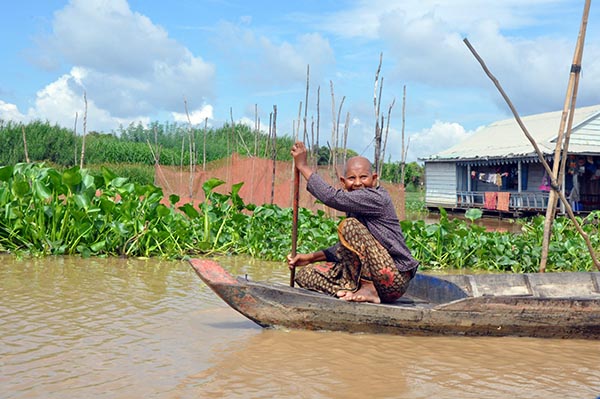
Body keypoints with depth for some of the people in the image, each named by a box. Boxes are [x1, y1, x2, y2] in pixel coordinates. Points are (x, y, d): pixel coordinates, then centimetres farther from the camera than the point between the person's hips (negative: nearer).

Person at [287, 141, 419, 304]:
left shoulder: (377, 198, -14)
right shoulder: (354, 207, 14)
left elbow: (333, 197, -25)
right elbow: (348, 246, 23)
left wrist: (303, 166, -15)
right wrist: (311, 257, 13)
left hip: (395, 279, -9)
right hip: (365, 275, 9)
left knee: (349, 225, -22)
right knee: (305, 274, 2)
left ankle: (368, 289, -20)